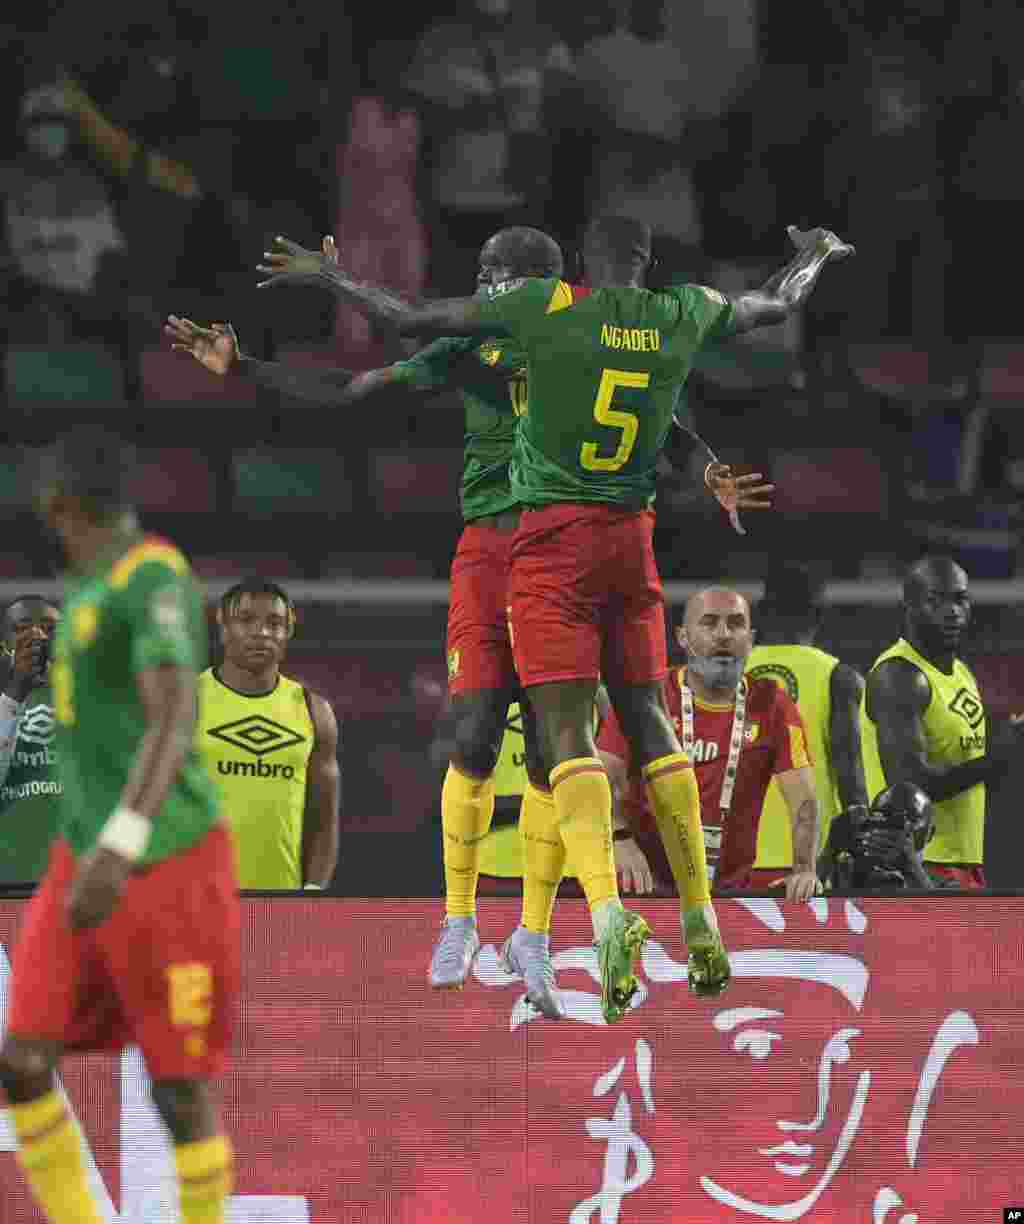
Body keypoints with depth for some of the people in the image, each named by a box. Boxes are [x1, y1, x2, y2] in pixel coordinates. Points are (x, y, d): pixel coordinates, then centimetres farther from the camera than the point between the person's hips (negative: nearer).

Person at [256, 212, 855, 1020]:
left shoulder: (545, 307, -6)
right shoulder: (684, 315, 5)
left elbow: (412, 320, -4)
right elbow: (777, 306, 26)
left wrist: (326, 277, 12)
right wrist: (816, 257, 48)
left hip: (554, 536, -4)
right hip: (633, 533, 4)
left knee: (567, 730, -9)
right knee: (646, 718, 15)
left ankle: (609, 913, -28)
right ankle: (702, 926, 17)